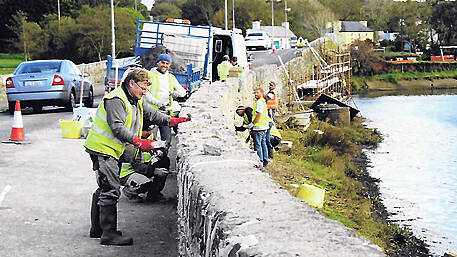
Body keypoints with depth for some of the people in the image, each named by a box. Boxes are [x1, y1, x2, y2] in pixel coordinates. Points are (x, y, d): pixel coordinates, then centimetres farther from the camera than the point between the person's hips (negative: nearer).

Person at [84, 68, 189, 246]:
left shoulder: (136, 102, 15)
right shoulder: (116, 99, -18)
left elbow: (151, 114, 25)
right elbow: (117, 127, -25)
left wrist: (171, 121, 13)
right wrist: (138, 141, -30)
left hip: (113, 151, 11)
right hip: (103, 149, -11)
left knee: (105, 189, 16)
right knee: (111, 190, -13)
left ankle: (97, 228, 26)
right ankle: (109, 234, -11)